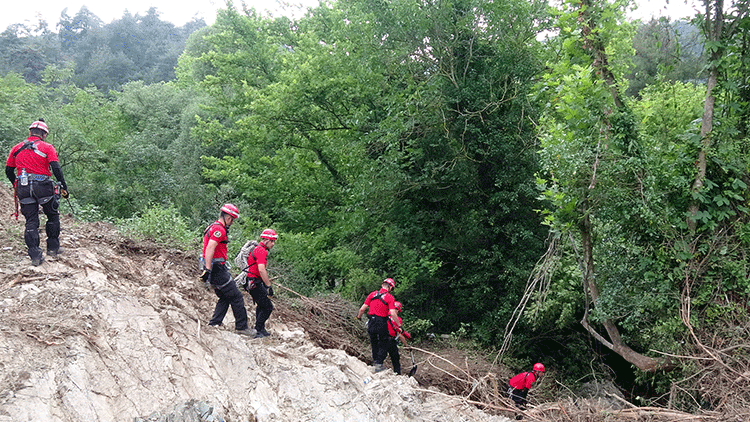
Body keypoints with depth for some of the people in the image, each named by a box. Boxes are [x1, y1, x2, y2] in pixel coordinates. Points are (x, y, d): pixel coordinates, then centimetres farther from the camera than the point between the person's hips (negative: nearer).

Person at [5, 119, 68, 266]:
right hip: (42, 187, -3)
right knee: (53, 216, 17)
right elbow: (56, 168, -12)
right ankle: (53, 248, 19)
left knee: (31, 222, 7)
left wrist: (17, 186, 26)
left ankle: (35, 256, 2)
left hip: (23, 189, 3)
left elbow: (8, 171, 14)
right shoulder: (47, 147, -1)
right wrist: (63, 187, -7)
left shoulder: (17, 148, 11)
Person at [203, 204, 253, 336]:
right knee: (236, 297, -3)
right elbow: (210, 248, -27)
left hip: (213, 268, 10)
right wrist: (208, 269, -30)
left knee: (225, 298, 16)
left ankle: (213, 325, 14)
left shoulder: (213, 227, 18)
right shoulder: (219, 229, -16)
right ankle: (241, 327, 3)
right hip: (217, 269, -10)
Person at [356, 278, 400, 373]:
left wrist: (359, 317, 22)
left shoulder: (372, 294, 4)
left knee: (374, 343, 22)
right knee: (383, 344, 11)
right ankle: (379, 365, 6)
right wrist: (399, 325, -9)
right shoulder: (390, 297, -8)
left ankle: (375, 361, 34)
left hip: (371, 323, 4)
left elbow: (362, 309, 3)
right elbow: (393, 313, -17)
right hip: (382, 324, -4)